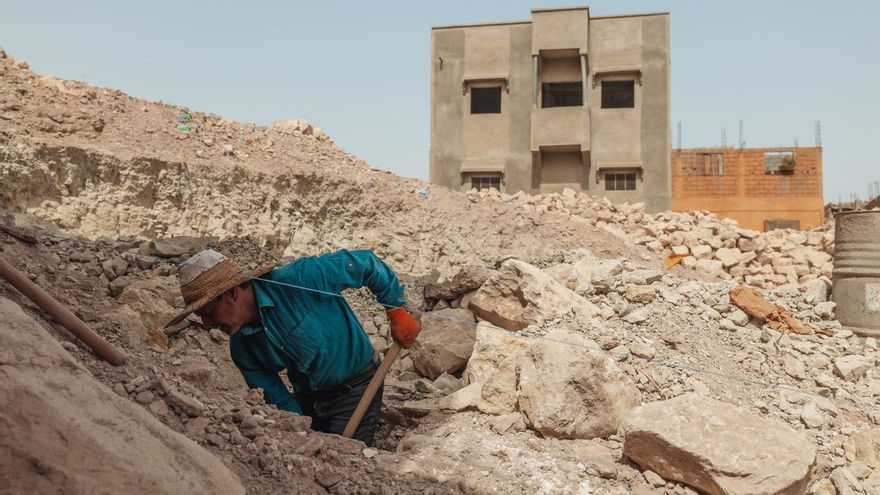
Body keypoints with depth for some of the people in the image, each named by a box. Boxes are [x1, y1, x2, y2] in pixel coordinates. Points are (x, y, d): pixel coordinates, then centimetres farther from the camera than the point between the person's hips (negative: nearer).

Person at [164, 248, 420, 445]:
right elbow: (278, 401, -2)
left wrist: (397, 311, -17)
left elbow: (366, 263, -22)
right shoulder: (242, 348, -6)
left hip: (355, 388, -6)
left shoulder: (296, 280, -28)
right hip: (306, 397, 6)